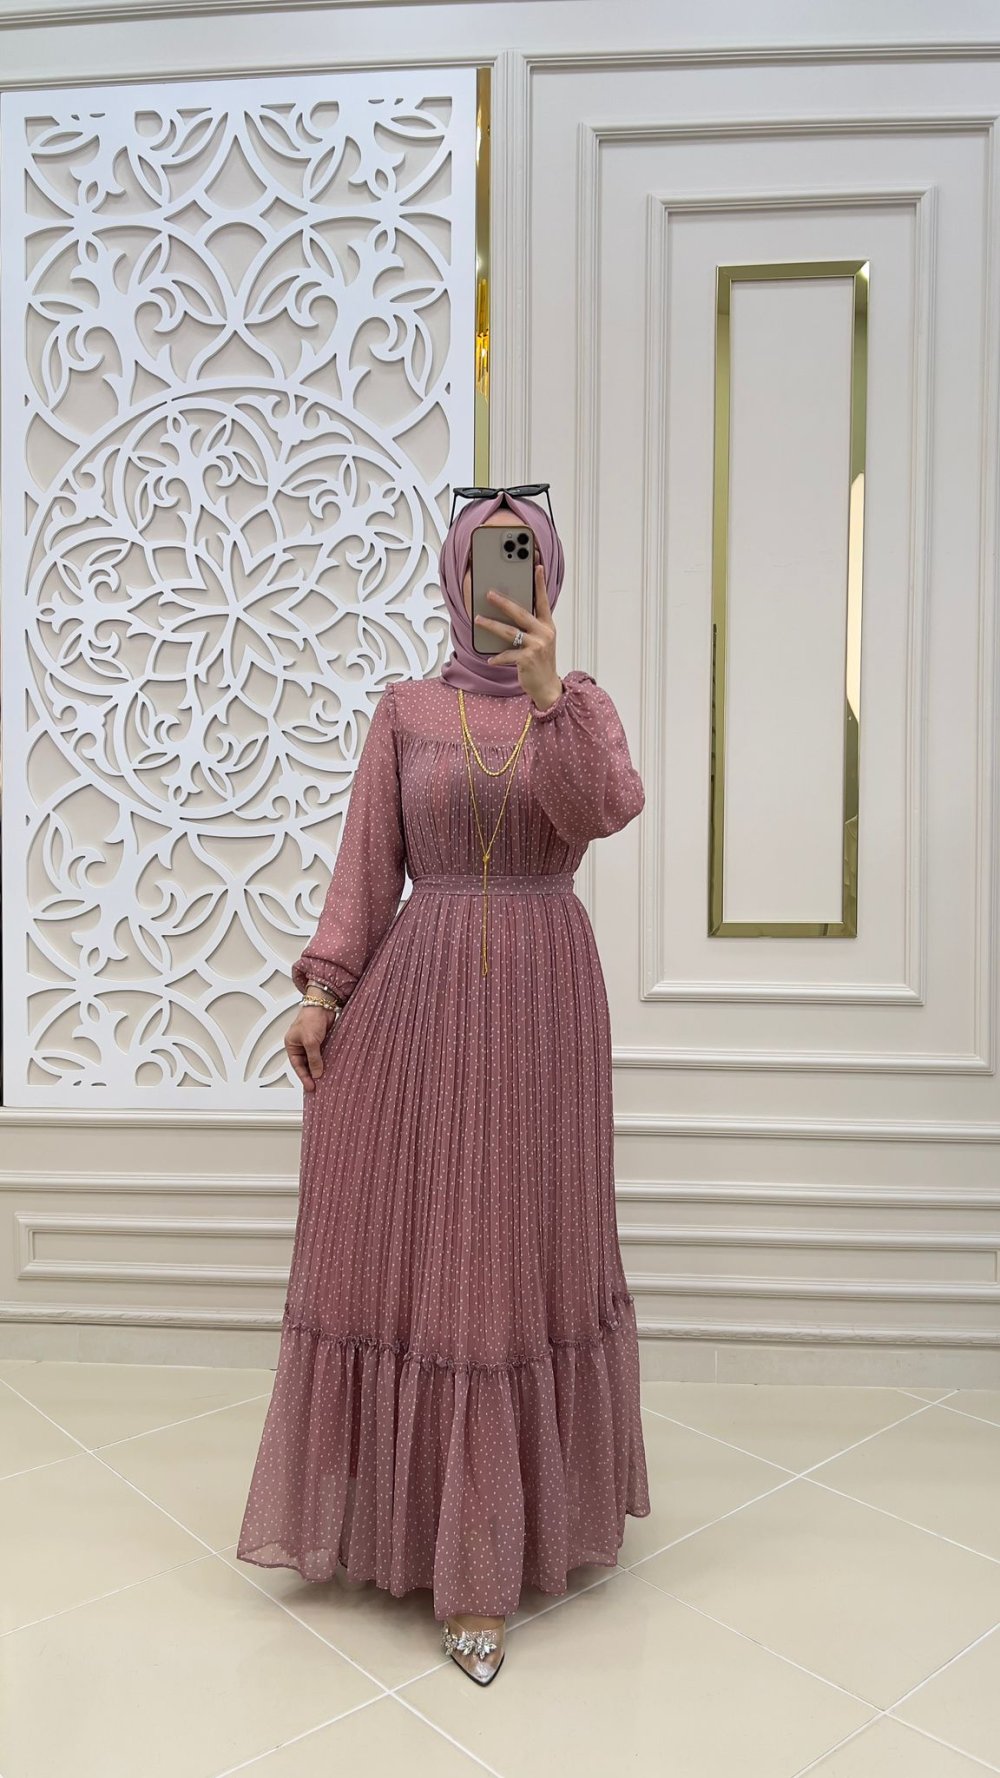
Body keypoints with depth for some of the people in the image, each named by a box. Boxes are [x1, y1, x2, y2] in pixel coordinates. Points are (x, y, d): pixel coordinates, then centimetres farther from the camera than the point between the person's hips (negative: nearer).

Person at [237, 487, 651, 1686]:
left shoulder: (581, 700, 6)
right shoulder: (406, 710, 6)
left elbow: (607, 809, -14)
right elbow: (366, 869, 3)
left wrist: (545, 691, -24)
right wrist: (322, 991, -4)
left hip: (539, 1000, 0)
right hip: (414, 1000, 1)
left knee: (518, 1253, 5)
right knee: (403, 1247, 5)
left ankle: (487, 1558, 18)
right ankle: (405, 1505, 28)